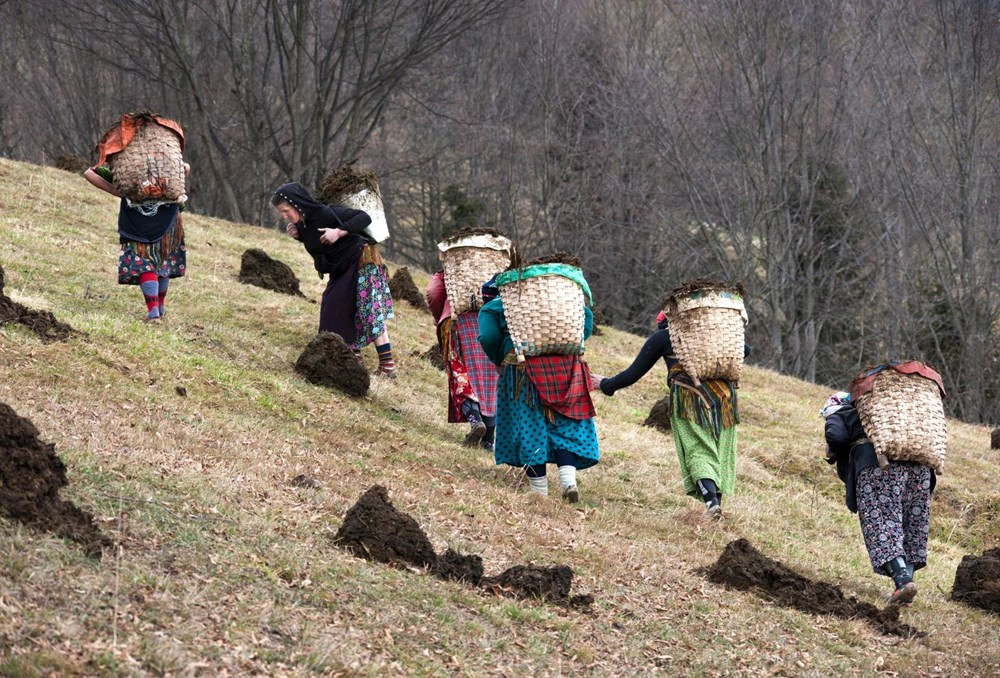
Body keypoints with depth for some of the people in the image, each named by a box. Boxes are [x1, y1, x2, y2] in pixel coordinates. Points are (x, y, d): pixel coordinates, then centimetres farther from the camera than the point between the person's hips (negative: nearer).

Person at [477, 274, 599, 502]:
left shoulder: (491, 309, 17)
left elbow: (488, 338, -3)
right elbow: (585, 316, 15)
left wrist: (499, 362, 13)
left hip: (521, 365, -3)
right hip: (565, 364, 3)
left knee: (529, 429, 3)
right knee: (565, 426, 8)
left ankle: (540, 492, 4)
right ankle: (569, 480, -10)